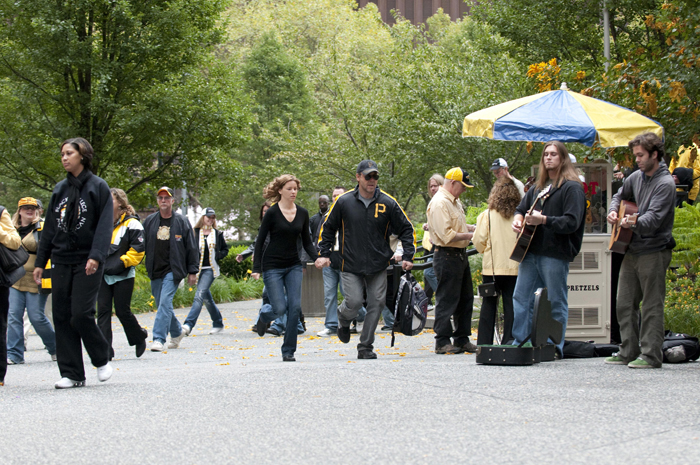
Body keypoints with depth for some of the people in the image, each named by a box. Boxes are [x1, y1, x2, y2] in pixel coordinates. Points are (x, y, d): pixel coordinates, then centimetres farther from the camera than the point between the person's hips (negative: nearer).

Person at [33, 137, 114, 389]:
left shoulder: (98, 187, -1)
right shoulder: (60, 189, 15)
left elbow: (105, 225, -8)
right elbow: (49, 228, 17)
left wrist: (96, 256, -21)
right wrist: (40, 262, 13)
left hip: (87, 263, -5)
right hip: (61, 262, 5)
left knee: (81, 314, -13)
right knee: (62, 316, 0)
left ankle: (102, 359, 10)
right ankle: (72, 373, 4)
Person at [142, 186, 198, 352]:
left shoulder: (182, 221, 2)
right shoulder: (150, 222, 10)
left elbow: (191, 248, 4)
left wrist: (192, 271, 1)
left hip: (173, 270, -4)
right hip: (155, 271, 4)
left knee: (165, 302, -17)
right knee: (162, 305, 11)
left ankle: (159, 339, -20)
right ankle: (177, 332, 31)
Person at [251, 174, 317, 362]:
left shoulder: (302, 213, 5)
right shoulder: (272, 213, -9)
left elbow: (306, 241, 11)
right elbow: (260, 241, -6)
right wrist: (256, 269, -12)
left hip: (294, 266, 4)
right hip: (273, 267, -4)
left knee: (295, 307, -7)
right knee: (280, 308, -12)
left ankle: (288, 351, 1)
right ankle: (264, 315, 26)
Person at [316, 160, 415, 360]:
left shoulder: (387, 203, 0)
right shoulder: (344, 202, -2)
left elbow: (406, 229, 8)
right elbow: (328, 228, 10)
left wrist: (408, 257, -2)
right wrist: (324, 253, 2)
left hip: (378, 266, 2)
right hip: (351, 266, -2)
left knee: (376, 304, -3)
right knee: (354, 302, -12)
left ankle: (366, 347, 8)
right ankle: (343, 319, 25)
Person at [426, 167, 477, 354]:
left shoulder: (455, 201, 16)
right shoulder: (439, 203, -17)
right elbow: (446, 235, -23)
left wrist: (472, 228, 13)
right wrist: (468, 235, -15)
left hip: (460, 255, 10)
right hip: (446, 256, -10)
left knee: (465, 299, 13)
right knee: (446, 300, -5)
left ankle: (462, 339, 20)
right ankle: (442, 342, 0)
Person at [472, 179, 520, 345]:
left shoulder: (487, 215, -6)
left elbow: (478, 241, -4)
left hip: (492, 267, -1)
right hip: (514, 267, 1)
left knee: (488, 306, 6)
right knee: (511, 306, 4)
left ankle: (484, 343, 5)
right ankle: (509, 342, 2)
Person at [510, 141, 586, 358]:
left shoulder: (572, 187, -5)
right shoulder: (538, 187, 18)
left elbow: (572, 222, -15)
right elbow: (522, 208, 31)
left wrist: (543, 220, -23)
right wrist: (518, 218, 7)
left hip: (555, 253, -7)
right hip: (531, 250, 7)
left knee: (556, 303, -1)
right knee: (521, 297, 5)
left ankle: (555, 347, 5)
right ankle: (519, 342, 11)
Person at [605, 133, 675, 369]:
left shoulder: (665, 184, -12)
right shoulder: (637, 177, 12)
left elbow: (654, 218, -22)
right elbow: (620, 196, 29)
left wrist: (634, 223, -40)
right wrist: (613, 211, 7)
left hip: (654, 251, -8)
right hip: (632, 249, 8)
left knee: (652, 306, -5)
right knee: (625, 303, 9)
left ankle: (651, 355, -2)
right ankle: (629, 352, 17)